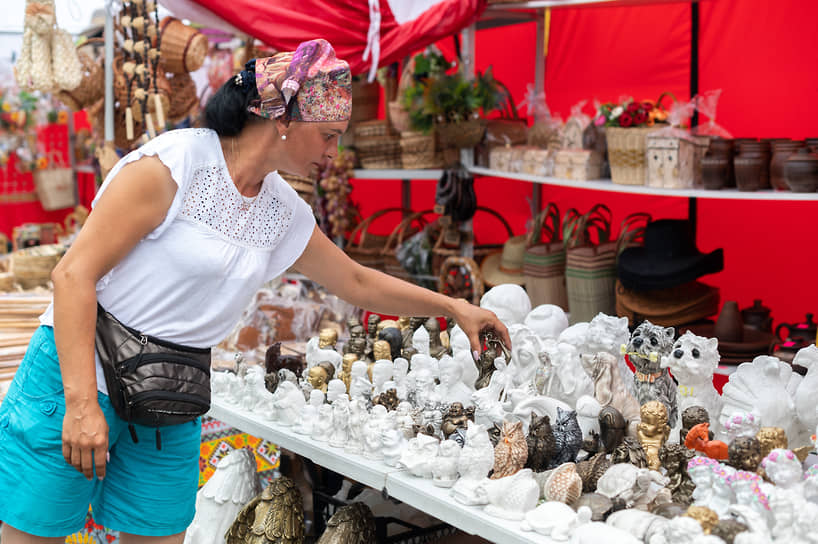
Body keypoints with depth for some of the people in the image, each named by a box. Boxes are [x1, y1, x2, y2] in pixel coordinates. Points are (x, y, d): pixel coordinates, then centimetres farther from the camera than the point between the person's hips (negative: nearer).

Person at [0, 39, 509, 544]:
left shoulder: (285, 213, 7)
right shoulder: (175, 162, -16)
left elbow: (358, 282, 23)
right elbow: (75, 273, -19)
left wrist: (453, 306, 22)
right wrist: (81, 402, -24)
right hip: (76, 374, -6)